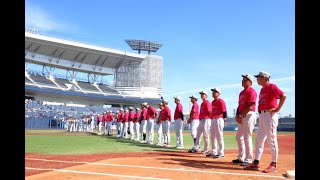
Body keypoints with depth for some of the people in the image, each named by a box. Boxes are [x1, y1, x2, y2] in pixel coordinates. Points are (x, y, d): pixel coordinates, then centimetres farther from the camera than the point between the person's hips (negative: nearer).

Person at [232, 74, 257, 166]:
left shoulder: (251, 91, -8)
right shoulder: (242, 92, 20)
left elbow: (250, 106, -16)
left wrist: (241, 115, -14)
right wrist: (237, 115, 3)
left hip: (248, 115, -10)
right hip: (241, 117, 10)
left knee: (247, 138, -8)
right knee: (239, 137, 13)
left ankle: (249, 160, -1)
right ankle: (241, 158, 23)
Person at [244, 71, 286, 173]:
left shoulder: (271, 86, -7)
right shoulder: (262, 89, 20)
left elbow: (283, 96, -19)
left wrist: (277, 109, -18)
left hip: (270, 115, -10)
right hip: (261, 116, 10)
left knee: (272, 140, -4)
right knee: (259, 140, 9)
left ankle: (273, 165, 4)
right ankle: (256, 163, 13)